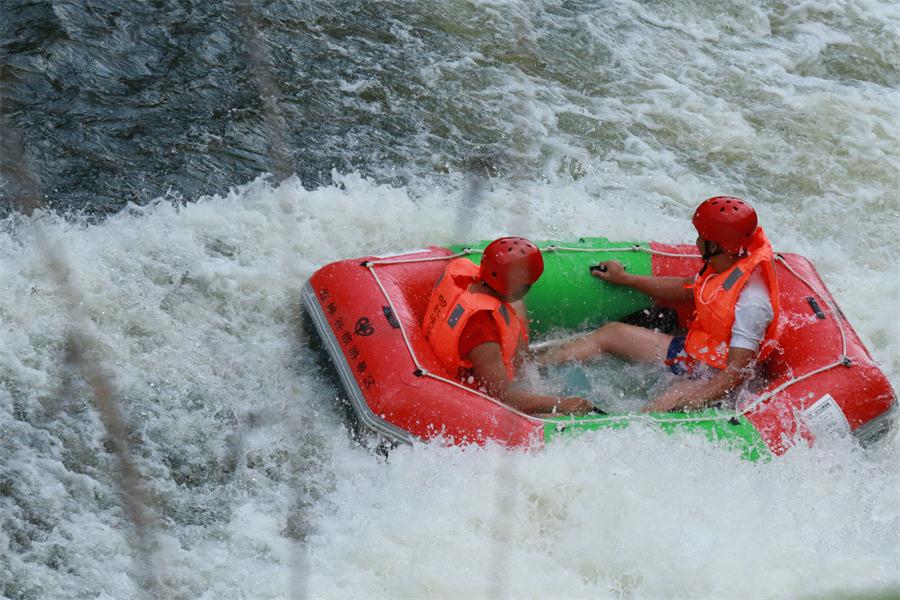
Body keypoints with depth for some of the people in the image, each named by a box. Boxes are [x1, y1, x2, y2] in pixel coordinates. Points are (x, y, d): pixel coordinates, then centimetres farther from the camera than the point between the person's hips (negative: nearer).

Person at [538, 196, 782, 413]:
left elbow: (736, 372, -30)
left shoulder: (751, 301, -30)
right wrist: (626, 279, 25)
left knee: (649, 420, -34)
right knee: (610, 333, 12)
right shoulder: (722, 267, -2)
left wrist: (687, 406, -37)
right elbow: (686, 289, 18)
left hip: (713, 380, -9)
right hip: (691, 351, 10)